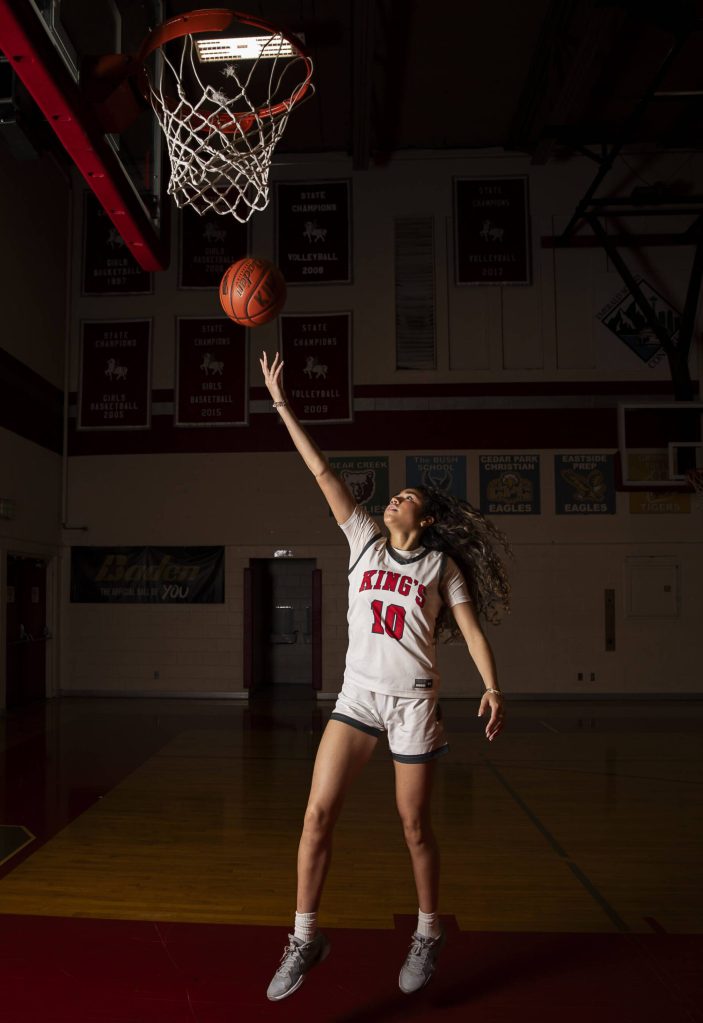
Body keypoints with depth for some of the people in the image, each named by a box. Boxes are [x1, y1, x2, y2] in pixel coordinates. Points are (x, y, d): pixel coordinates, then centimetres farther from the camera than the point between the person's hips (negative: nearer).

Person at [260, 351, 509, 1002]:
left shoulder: (441, 565, 4)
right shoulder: (365, 541, 8)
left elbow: (472, 630, -1)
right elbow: (322, 471, 4)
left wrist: (492, 688, -17)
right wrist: (280, 401, 2)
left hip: (413, 702, -2)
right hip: (358, 695, 2)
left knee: (415, 825, 7)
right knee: (319, 811, -7)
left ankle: (428, 934, 30)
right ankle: (305, 937, 9)